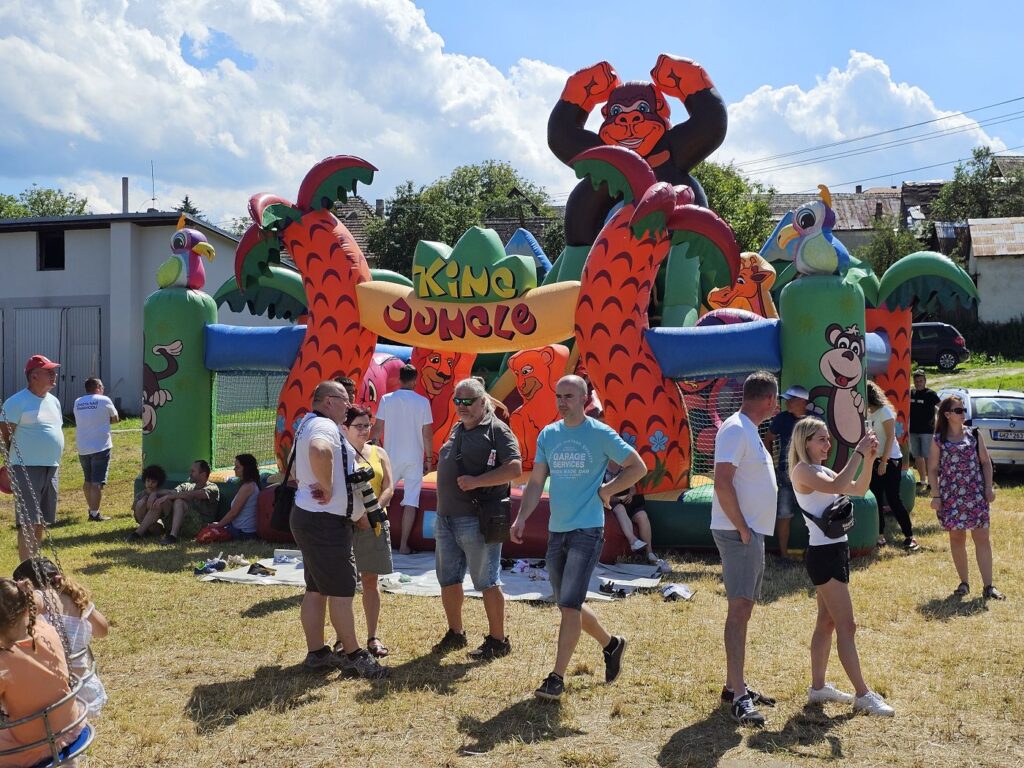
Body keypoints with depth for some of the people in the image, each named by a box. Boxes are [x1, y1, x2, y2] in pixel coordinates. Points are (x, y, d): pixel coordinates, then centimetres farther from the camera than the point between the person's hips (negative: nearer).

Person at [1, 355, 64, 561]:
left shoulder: (54, 401, 13)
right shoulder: (17, 402, -10)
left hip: (51, 468, 8)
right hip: (27, 469, -8)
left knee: (42, 521, 14)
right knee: (28, 521, -9)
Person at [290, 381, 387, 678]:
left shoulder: (311, 425, 18)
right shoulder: (324, 426, -16)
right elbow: (319, 451, -42)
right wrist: (328, 488, -26)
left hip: (309, 518, 11)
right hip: (325, 521, -11)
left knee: (316, 589, 14)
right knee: (342, 590, -4)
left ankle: (317, 653, 20)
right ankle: (353, 655, 3)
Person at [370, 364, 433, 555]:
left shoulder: (386, 399, -3)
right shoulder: (423, 402, -5)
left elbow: (377, 428, -4)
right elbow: (427, 434, -4)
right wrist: (429, 457, 5)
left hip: (391, 456, 1)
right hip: (414, 458, -1)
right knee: (411, 501, 1)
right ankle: (404, 545, 0)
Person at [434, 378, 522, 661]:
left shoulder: (497, 430, -8)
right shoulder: (457, 430, 17)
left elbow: (514, 468, -18)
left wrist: (476, 481, -22)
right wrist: (442, 509, 18)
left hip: (477, 520, -8)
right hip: (446, 518, 8)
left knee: (487, 582, -1)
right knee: (448, 581, 14)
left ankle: (497, 641, 10)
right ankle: (455, 634, 30)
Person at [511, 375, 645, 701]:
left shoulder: (601, 434, -7)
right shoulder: (547, 435, 7)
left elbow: (638, 468, 0)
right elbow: (536, 482, 8)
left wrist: (605, 491, -5)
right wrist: (521, 518, -3)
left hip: (587, 530, -6)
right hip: (556, 530, 6)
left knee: (569, 604, -11)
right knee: (568, 604, 15)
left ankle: (557, 678, -4)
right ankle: (610, 644, 38)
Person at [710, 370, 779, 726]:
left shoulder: (747, 430, 17)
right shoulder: (735, 430, -15)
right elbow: (722, 483, -23)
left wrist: (750, 529, 15)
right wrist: (742, 528, -19)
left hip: (753, 533, 10)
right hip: (739, 533, -10)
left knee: (744, 609, 14)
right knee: (740, 608, -12)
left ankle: (734, 685, 22)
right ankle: (739, 696, -13)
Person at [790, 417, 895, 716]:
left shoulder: (822, 470, 15)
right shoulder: (803, 471, -13)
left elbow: (858, 489, 15)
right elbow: (836, 486, -30)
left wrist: (869, 460, 1)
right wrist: (858, 452, -25)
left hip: (836, 550, 10)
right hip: (823, 554, -10)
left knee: (827, 622, 14)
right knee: (846, 626, -7)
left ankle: (818, 687, 22)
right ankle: (863, 695, -2)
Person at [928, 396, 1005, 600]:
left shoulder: (974, 435, 5)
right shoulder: (938, 440, 0)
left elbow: (985, 462, 7)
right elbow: (933, 469, 0)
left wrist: (989, 487, -1)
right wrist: (935, 496, -5)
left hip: (976, 494, 1)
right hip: (951, 496, -1)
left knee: (982, 538, -3)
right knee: (957, 538, 7)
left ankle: (988, 587, -1)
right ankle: (964, 582, 19)